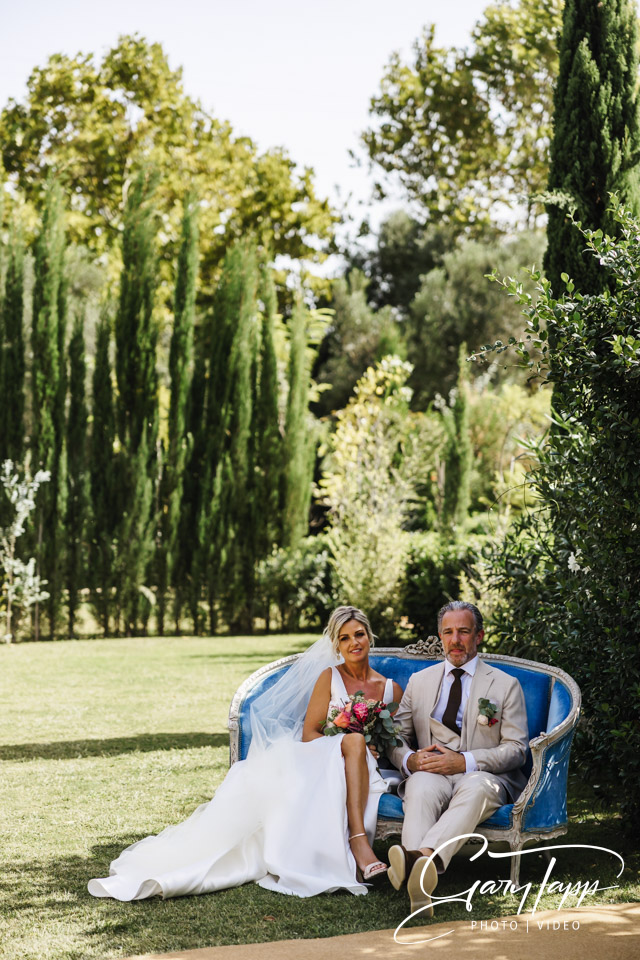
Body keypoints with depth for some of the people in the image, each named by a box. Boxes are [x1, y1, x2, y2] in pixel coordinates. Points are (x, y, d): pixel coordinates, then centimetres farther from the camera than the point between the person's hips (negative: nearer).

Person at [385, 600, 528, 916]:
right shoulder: (419, 681, 21)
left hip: (483, 776, -1)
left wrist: (465, 762, -14)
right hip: (430, 773, 2)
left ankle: (424, 855, -64)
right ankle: (419, 885, -61)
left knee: (476, 787, -39)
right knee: (421, 785, -37)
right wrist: (409, 758, -8)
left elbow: (515, 749, 2)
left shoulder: (506, 685, 12)